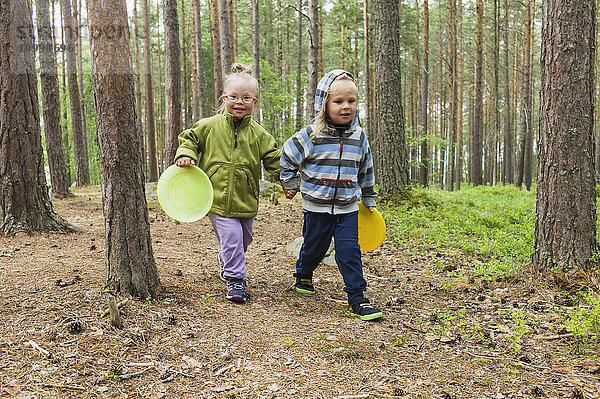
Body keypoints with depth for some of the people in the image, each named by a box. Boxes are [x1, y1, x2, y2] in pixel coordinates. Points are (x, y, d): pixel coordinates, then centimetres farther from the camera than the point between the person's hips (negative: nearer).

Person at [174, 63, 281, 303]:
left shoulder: (258, 134, 1)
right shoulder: (209, 126, -2)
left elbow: (274, 160, 5)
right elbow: (190, 139, 12)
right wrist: (185, 154, -7)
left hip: (245, 201, 3)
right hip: (217, 197, -3)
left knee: (244, 238, 18)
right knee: (231, 236, -11)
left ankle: (226, 261, 49)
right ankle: (235, 279, 5)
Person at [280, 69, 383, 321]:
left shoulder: (359, 137, 2)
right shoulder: (310, 136, -9)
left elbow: (366, 172, 15)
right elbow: (287, 158, 6)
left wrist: (369, 200, 20)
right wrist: (290, 184, 9)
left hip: (348, 208, 2)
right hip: (317, 207, -1)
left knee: (349, 251, -4)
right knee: (314, 247, 14)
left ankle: (357, 299, 3)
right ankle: (303, 275, 44)